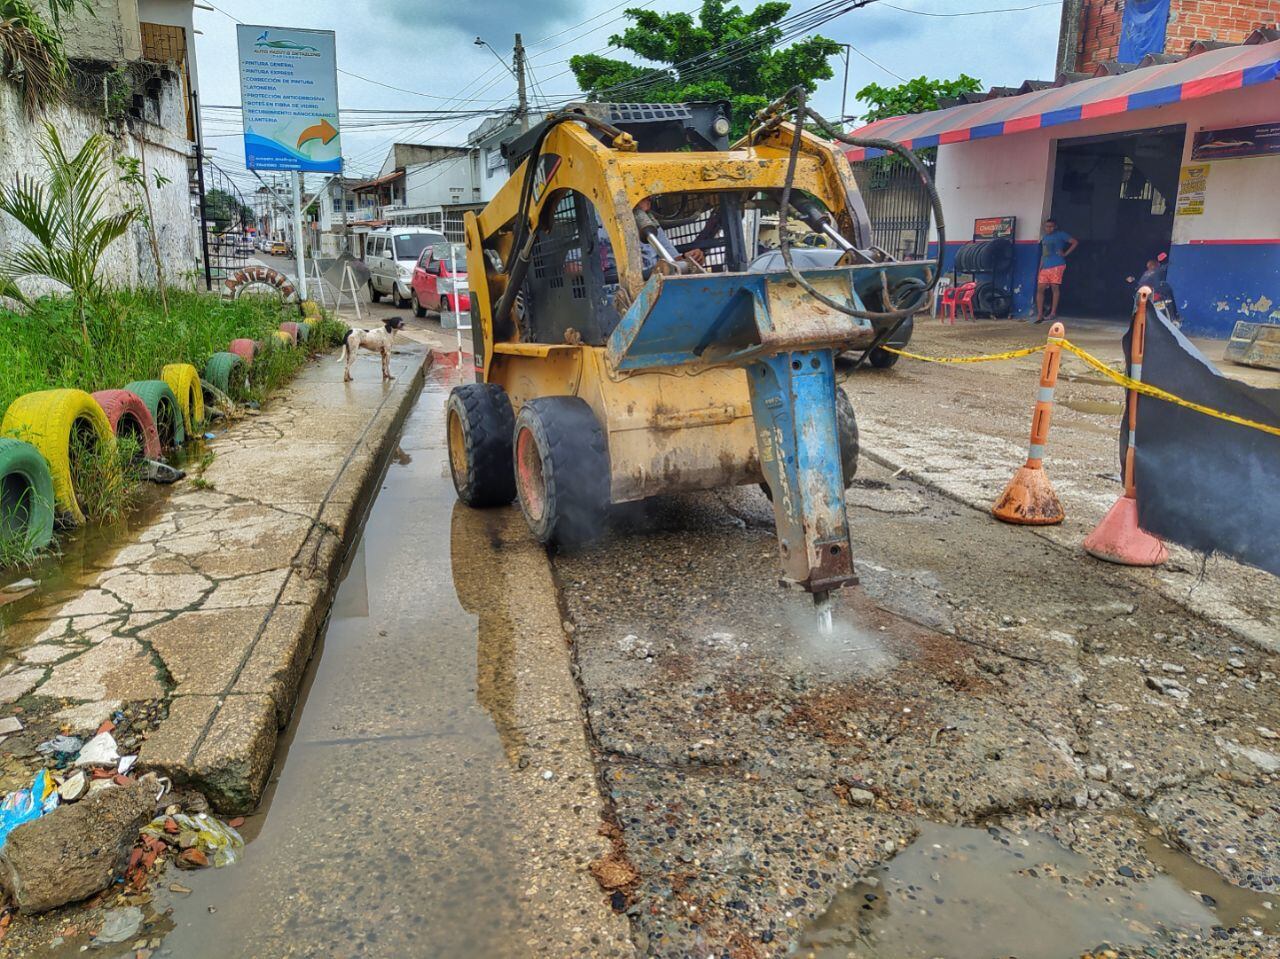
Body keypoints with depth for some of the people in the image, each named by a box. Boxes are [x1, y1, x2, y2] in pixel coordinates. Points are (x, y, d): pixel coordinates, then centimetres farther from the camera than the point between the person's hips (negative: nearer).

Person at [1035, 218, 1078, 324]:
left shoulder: (1060, 234, 3)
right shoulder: (1044, 238, 21)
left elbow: (1075, 242, -1)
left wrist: (1065, 253, -7)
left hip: (1057, 266, -6)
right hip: (1045, 267, 6)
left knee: (1055, 287, -7)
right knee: (1040, 289, -3)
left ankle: (1053, 312, -3)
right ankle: (1040, 315, -2)